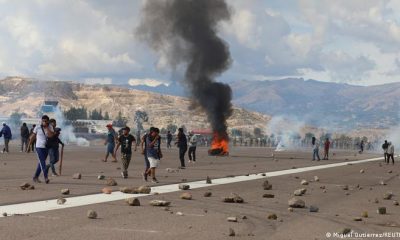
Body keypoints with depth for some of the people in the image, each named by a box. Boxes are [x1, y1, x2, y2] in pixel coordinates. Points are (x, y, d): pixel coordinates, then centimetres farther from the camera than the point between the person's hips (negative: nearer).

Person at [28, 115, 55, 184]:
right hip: (39, 147, -4)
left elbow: (51, 135, -18)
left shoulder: (50, 127, 0)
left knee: (41, 163, 13)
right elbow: (32, 137, 7)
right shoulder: (37, 128, -4)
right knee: (42, 162, -15)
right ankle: (46, 178, -23)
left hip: (46, 147, 4)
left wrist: (46, 127, -19)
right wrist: (29, 145, 12)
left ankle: (35, 177, 27)